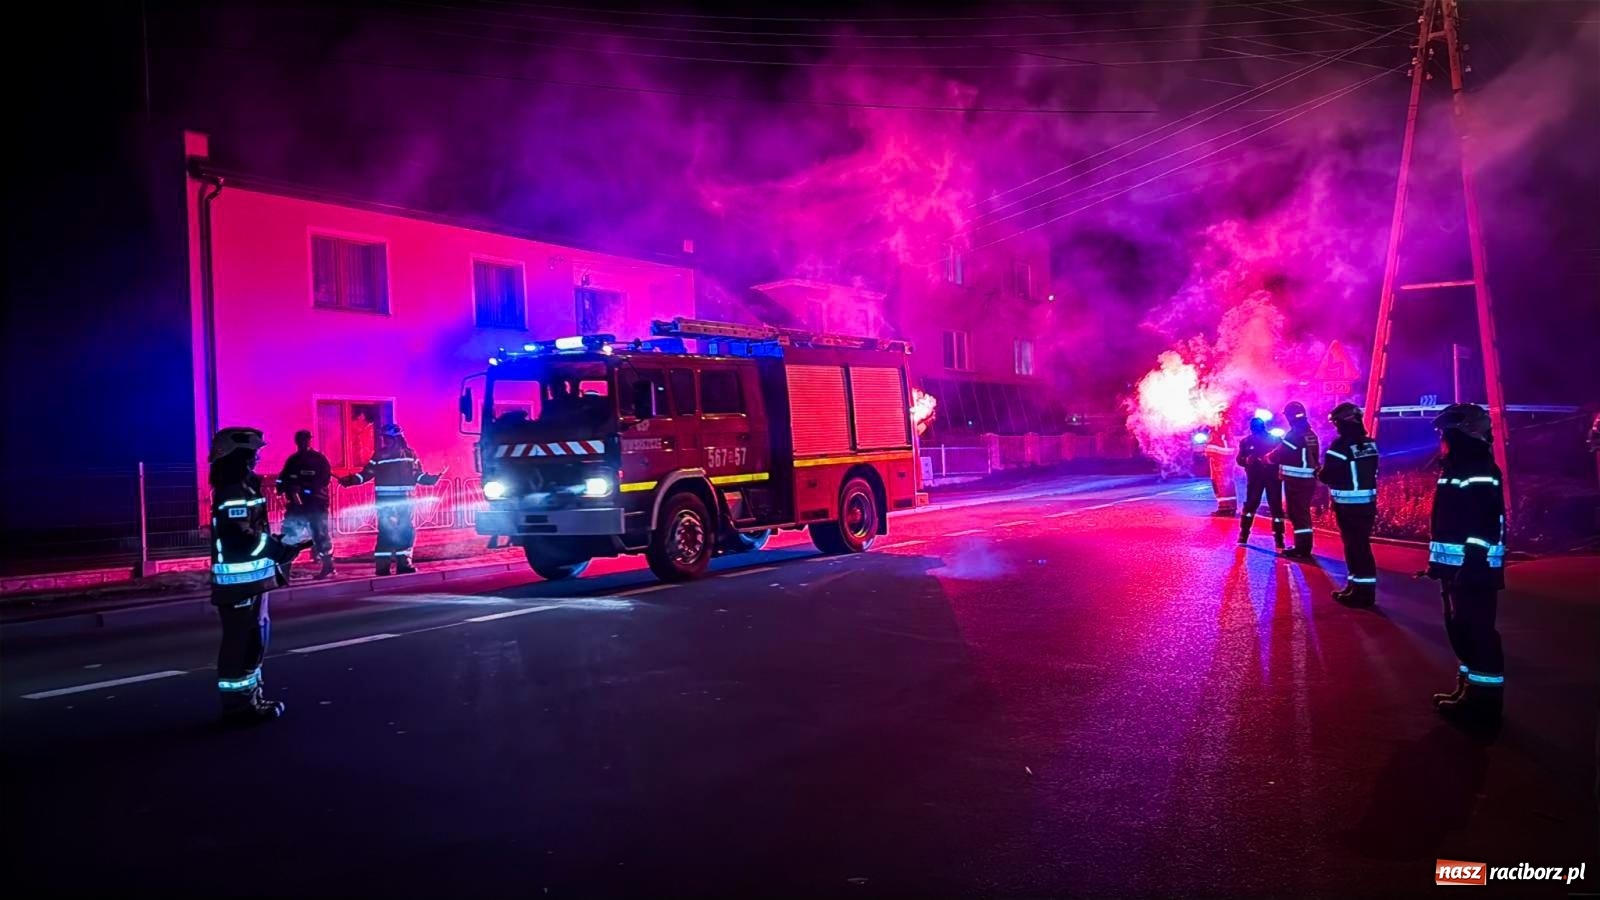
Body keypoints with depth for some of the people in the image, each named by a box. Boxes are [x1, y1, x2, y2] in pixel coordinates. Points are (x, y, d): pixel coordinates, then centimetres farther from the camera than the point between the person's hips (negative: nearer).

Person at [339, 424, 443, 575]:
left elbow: (418, 475, 12)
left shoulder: (409, 454, 8)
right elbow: (366, 474, 0)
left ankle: (403, 563, 16)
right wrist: (349, 480, -11)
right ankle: (382, 566, -5)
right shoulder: (379, 455, 2)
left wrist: (433, 479, -1)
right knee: (386, 531, -9)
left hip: (405, 500, 3)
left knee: (407, 531, 4)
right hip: (386, 500, -3)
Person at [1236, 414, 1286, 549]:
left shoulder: (1275, 439, 4)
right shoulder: (1246, 441, 6)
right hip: (1254, 477, 0)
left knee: (1276, 506, 0)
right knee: (1250, 505, -1)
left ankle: (1279, 538, 7)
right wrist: (1247, 460, -22)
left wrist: (1271, 459, -23)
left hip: (1273, 477, 0)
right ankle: (1243, 535, 9)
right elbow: (1239, 459, 1)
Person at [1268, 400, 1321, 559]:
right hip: (1309, 479, 9)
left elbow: (1279, 454, -12)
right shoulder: (1311, 434, 10)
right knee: (1303, 513, 16)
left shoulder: (1294, 434, -17)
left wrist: (1267, 457, 7)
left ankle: (1301, 548, -3)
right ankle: (1304, 547, 23)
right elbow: (1314, 457, 16)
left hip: (1295, 480, -8)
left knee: (1296, 513, -4)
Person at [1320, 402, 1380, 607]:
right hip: (1367, 502, 8)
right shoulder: (1369, 443, 7)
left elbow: (1327, 476, -18)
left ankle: (1362, 591, 2)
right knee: (1360, 544, 15)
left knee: (1355, 546, -2)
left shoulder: (1341, 444, -18)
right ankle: (1358, 586, 23)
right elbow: (1369, 471, 16)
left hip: (1349, 505, -8)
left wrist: (1319, 473, 2)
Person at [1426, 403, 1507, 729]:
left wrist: (1473, 566, -26)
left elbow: (1486, 528, -23)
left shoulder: (1482, 476, -16)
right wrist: (1438, 562, 21)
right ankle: (1468, 687, 28)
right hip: (1456, 566, 10)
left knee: (1477, 631, -4)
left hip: (1474, 569, -10)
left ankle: (1483, 700, 4)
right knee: (1459, 629, 17)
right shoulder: (1455, 471, 14)